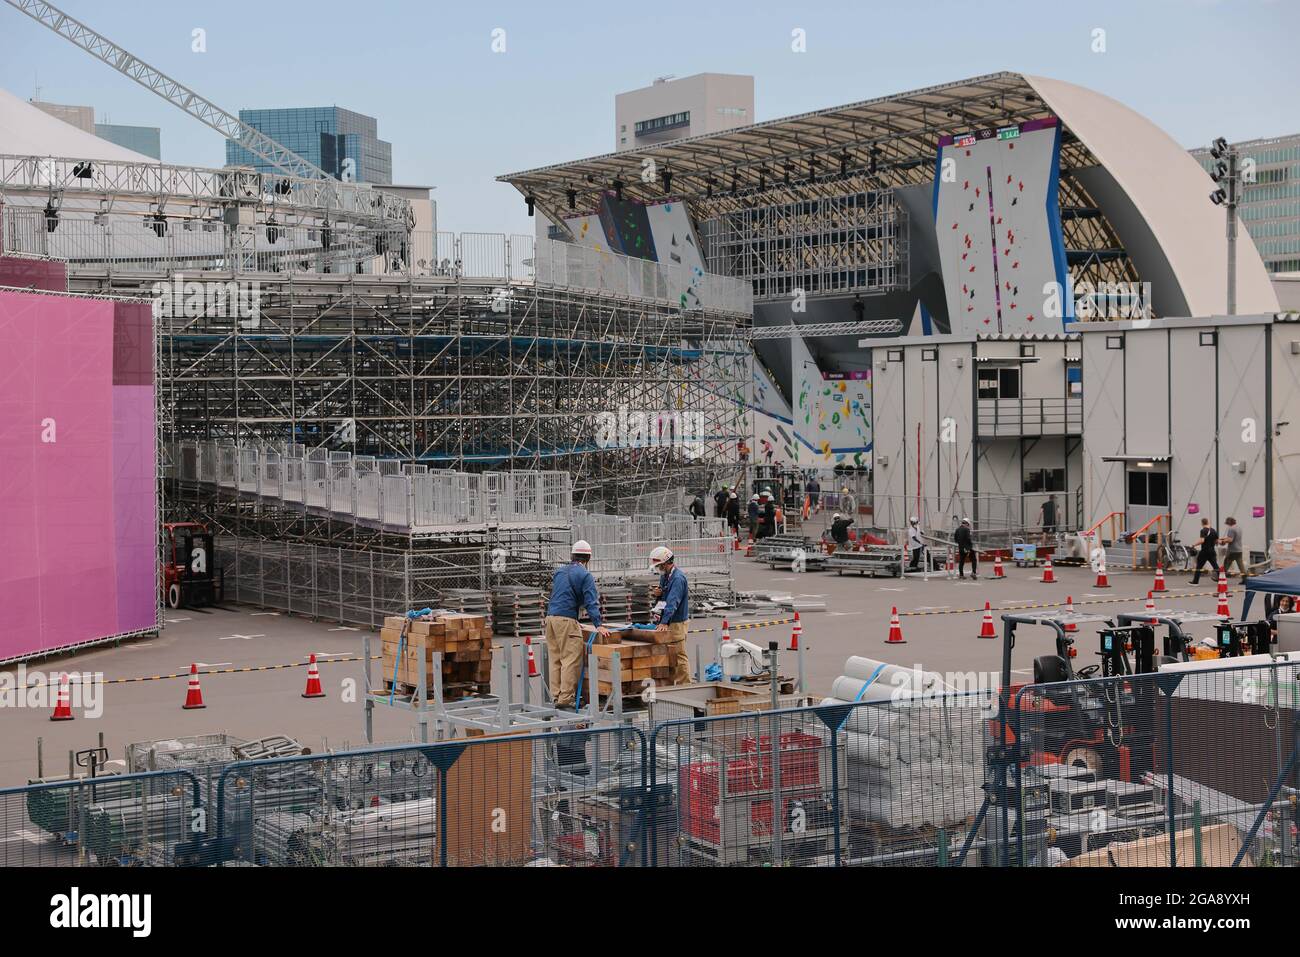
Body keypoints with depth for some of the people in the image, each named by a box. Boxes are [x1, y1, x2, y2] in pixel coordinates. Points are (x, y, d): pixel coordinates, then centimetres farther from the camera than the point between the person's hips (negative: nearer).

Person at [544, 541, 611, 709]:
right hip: (566, 619, -7)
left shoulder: (559, 571, 18)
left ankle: (556, 696, 8)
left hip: (550, 617, 7)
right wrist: (598, 625, -14)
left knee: (555, 659, 9)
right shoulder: (585, 575, -2)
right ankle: (566, 697, -11)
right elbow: (591, 602, -11)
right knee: (571, 659, -6)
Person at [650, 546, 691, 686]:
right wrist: (658, 594, 0)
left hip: (676, 622, -9)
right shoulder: (664, 576, 12)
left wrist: (664, 622, -36)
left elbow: (672, 602, -28)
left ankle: (684, 685, -3)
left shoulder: (678, 578, -18)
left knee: (679, 656, -7)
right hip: (667, 622, 9)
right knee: (669, 657, 14)